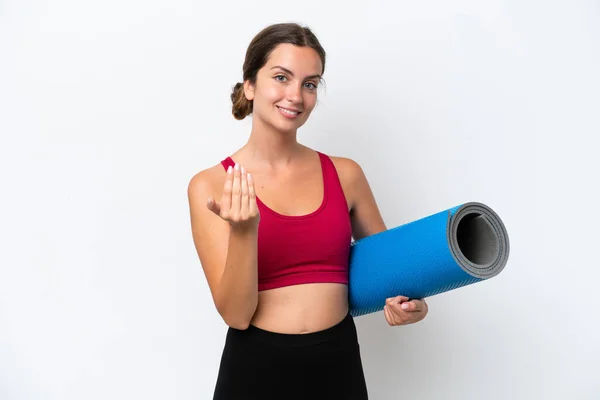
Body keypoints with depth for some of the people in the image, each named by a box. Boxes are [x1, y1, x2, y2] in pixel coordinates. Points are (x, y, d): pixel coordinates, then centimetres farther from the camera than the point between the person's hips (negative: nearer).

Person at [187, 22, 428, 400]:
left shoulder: (345, 174, -1)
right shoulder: (210, 185, -7)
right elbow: (236, 313, -11)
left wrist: (410, 302, -7)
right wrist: (243, 230, -26)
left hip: (339, 365, 3)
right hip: (256, 368, -2)